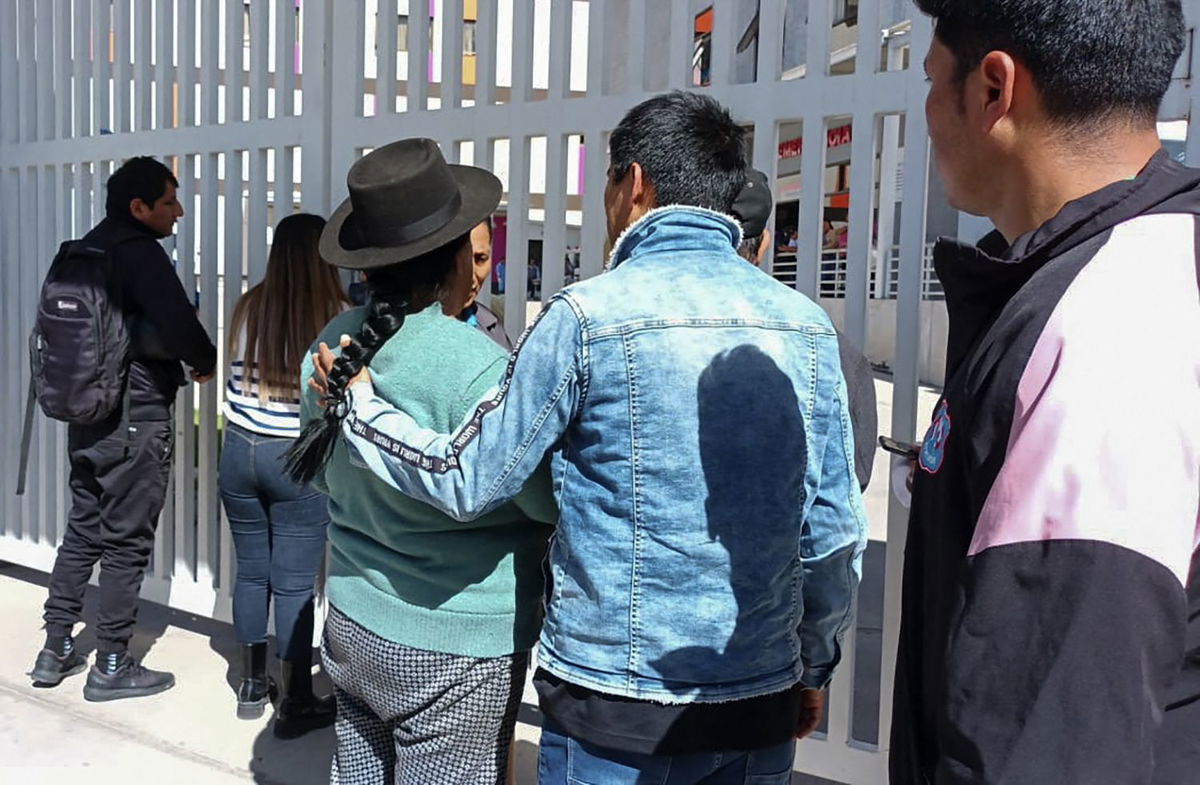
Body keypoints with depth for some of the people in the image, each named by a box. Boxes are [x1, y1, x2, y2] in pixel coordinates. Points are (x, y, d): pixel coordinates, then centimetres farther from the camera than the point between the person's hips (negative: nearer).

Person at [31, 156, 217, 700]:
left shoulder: (87, 249, 11)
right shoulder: (140, 252, -16)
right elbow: (180, 329, -28)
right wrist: (207, 362, -7)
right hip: (136, 422, -8)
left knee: (83, 532, 18)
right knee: (127, 544, 2)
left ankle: (56, 650, 27)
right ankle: (112, 667, 13)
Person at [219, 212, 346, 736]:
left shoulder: (248, 308, -1)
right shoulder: (338, 318, -12)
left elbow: (234, 376, 12)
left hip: (240, 450, 4)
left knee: (251, 571, 16)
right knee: (295, 584, 4)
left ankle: (252, 686, 30)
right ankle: (295, 704, 15)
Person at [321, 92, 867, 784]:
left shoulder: (588, 316, -14)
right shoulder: (806, 324, -2)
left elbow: (467, 481, -8)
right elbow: (836, 528, 1)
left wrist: (358, 399, 6)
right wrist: (815, 668, 15)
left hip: (617, 709, -3)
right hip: (764, 703, 4)